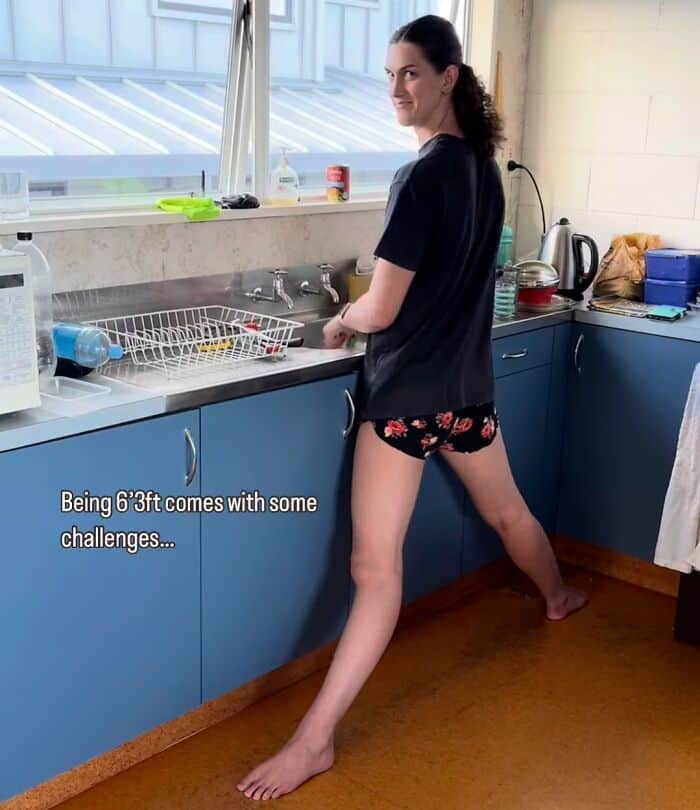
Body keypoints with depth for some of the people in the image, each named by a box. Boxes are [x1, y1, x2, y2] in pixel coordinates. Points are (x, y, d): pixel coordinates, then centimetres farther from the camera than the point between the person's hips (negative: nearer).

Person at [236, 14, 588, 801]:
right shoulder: (482, 167, 7)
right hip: (468, 381, 8)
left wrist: (340, 320, 3)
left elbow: (381, 310, -17)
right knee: (506, 510, 31)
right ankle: (559, 596, 56)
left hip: (407, 389, -8)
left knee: (374, 568, -8)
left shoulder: (422, 176, -18)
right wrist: (365, 310, 14)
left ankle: (314, 739, -2)